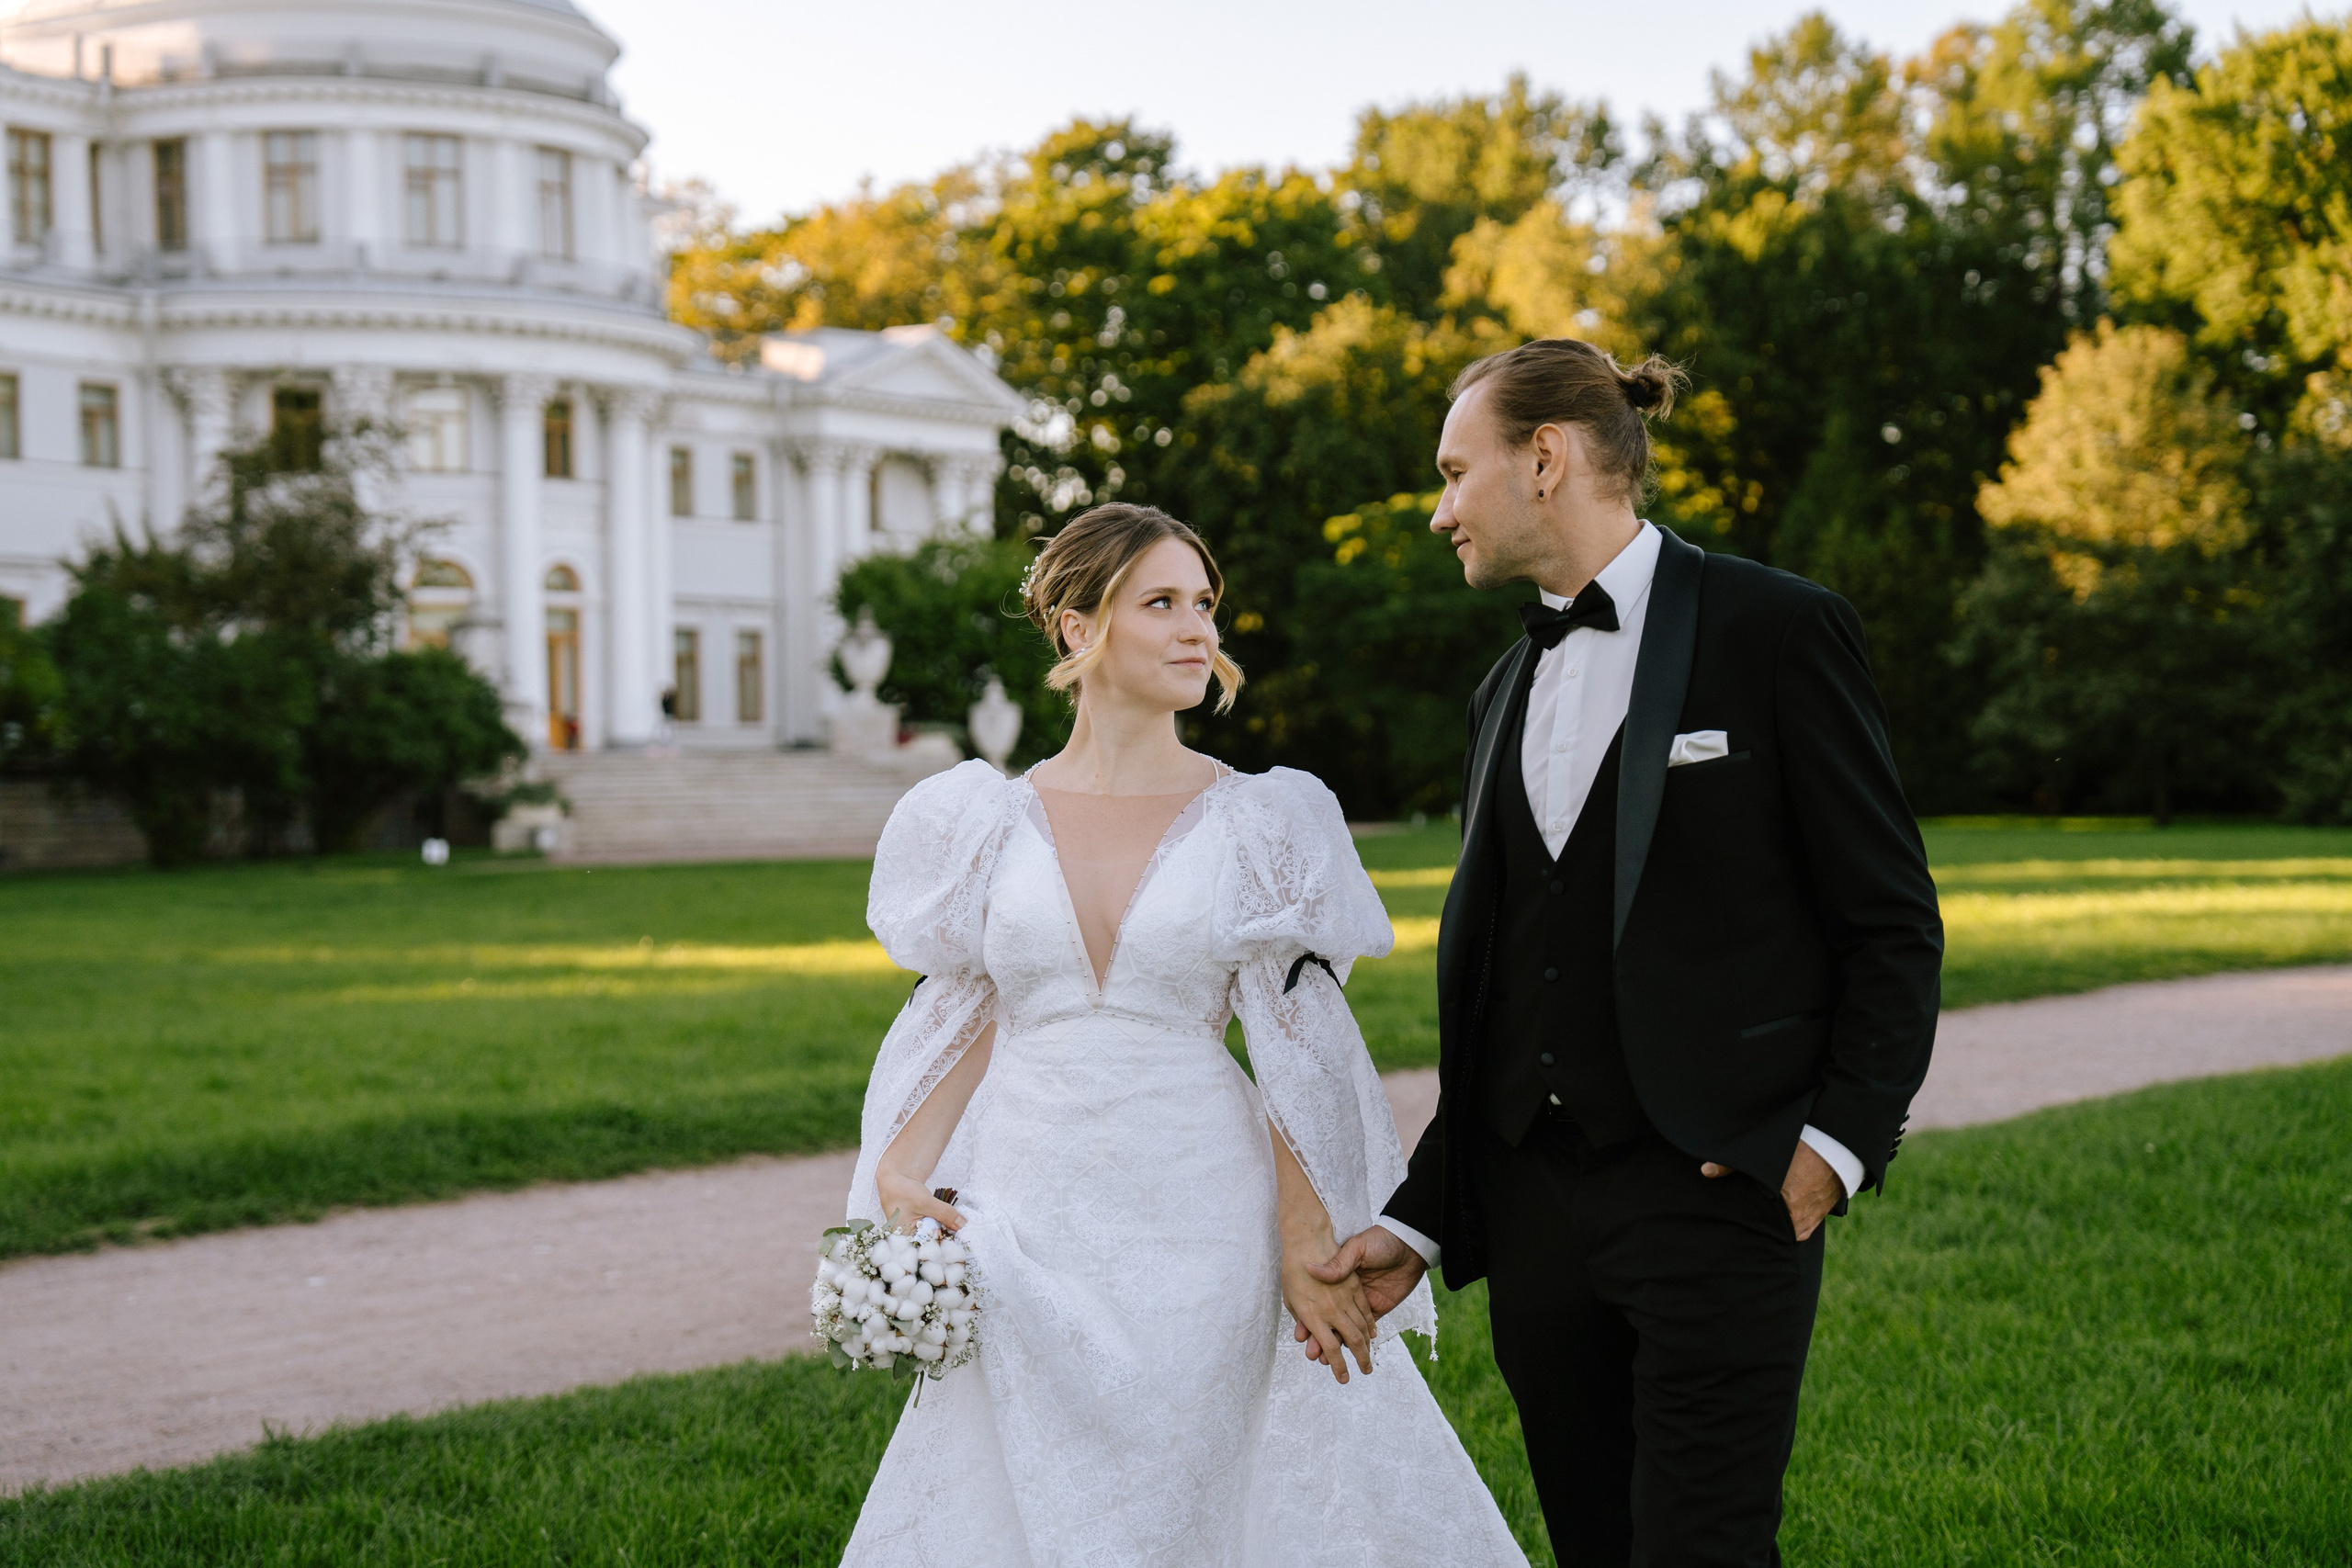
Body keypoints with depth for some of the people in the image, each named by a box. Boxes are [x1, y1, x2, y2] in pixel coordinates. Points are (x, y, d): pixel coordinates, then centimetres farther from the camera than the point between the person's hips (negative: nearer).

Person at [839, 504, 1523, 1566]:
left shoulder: (1257, 823, -1)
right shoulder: (995, 821, 4)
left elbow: (1298, 1049, -4)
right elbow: (970, 1024, 10)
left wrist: (1309, 1247, -12)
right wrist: (901, 1179, -4)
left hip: (1199, 1224, -1)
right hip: (1029, 1225, 2)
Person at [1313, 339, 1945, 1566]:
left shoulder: (1778, 631, -3)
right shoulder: (1507, 690, 16)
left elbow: (1893, 923, -3)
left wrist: (1844, 1138, -13)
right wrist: (1416, 1222, 11)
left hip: (1717, 1193, -6)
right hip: (1531, 1202, 6)